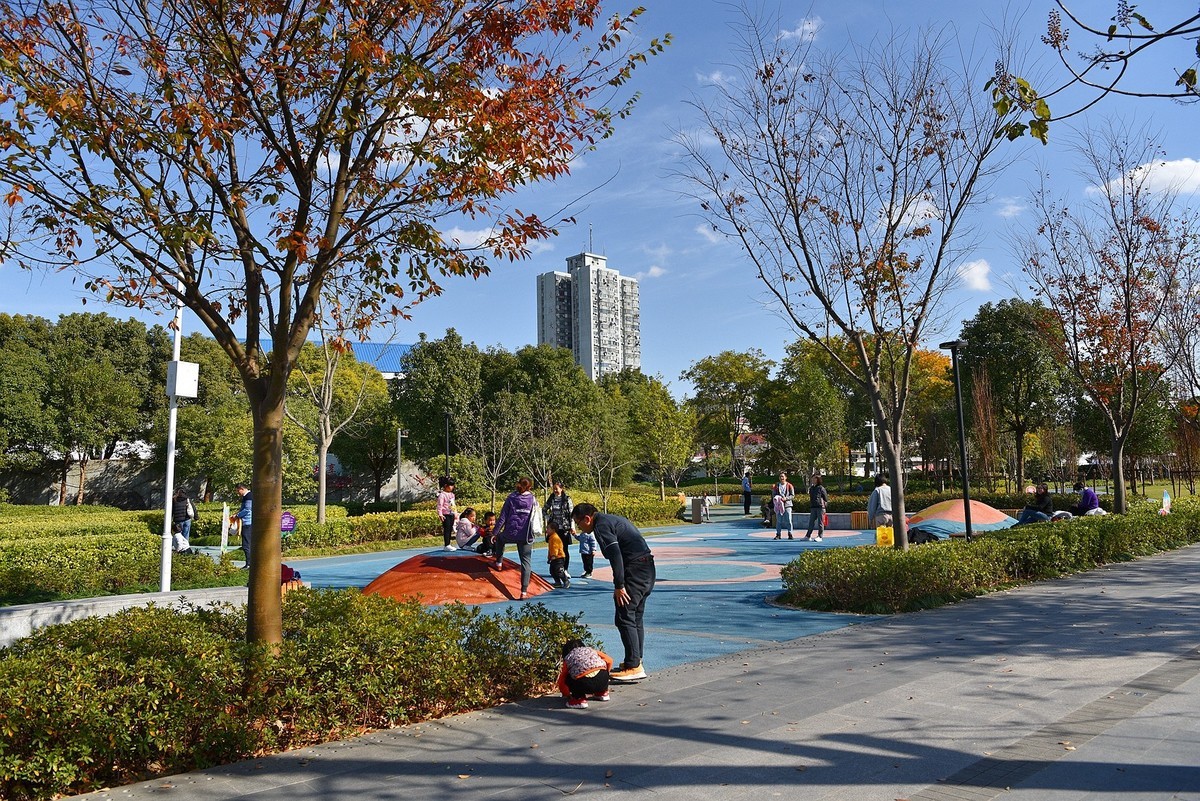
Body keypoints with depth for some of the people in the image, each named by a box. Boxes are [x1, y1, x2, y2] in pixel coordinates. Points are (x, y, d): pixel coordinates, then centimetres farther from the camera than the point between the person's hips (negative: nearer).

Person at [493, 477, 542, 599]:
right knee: (526, 562, 6)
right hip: (526, 536, 1)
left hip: (510, 534, 0)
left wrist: (495, 532, 5)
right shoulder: (533, 500, 2)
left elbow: (502, 517, -2)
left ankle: (499, 563, 39)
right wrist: (535, 532, 19)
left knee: (500, 538, 35)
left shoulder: (511, 498, -2)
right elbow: (537, 518, 6)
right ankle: (524, 591, 0)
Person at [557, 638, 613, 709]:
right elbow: (609, 660, 26)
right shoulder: (590, 649, 29)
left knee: (569, 679, 27)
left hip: (585, 685, -3)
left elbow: (561, 683, 25)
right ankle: (603, 692, 37)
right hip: (603, 681, 3)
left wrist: (567, 695, 43)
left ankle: (579, 699, 13)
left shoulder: (568, 659, 23)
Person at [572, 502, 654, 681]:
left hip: (635, 571, -10)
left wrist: (619, 585, -19)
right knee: (636, 618, 17)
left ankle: (633, 667, -8)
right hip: (648, 568, 10)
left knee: (624, 618, -7)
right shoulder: (611, 520, 22)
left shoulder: (601, 525, -8)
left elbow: (615, 554, -19)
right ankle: (636, 661, 24)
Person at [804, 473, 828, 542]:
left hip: (820, 507, -6)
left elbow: (826, 498, -2)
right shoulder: (811, 488, 13)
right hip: (813, 507, 6)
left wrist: (825, 505, -6)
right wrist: (810, 507, 15)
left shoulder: (821, 488, -5)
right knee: (811, 522, 8)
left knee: (820, 523, 0)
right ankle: (808, 536, 12)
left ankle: (819, 537, 2)